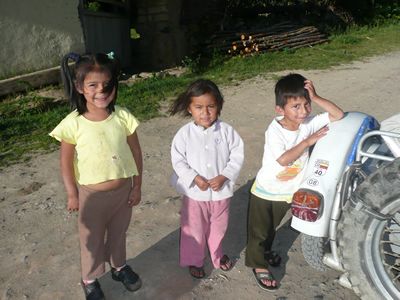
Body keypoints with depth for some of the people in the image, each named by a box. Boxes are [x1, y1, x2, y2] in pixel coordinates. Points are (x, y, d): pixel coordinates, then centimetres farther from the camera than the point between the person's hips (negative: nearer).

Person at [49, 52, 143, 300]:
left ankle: (119, 266, 52)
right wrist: (72, 194, -3)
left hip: (123, 190, 2)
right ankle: (90, 279, 44)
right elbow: (66, 161, -7)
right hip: (91, 194, -2)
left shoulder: (122, 116, -14)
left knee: (118, 233, 25)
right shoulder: (73, 124, -18)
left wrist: (137, 186, -1)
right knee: (92, 239, 18)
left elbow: (135, 151, -5)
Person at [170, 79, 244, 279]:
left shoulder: (226, 131, -10)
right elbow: (178, 161, -10)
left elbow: (237, 156, -7)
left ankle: (217, 255, 48)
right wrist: (195, 178, -20)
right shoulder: (184, 133, -12)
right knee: (194, 230, 15)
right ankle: (194, 260, 38)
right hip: (194, 193, -1)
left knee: (218, 227, 22)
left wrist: (223, 176, -18)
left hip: (221, 191, 2)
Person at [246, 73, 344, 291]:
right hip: (265, 191, -5)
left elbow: (338, 115, -14)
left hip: (288, 191, 5)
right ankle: (258, 265, 28)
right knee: (259, 230, 9)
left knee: (273, 226, 27)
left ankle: (265, 250, 52)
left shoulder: (309, 123, -12)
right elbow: (283, 159, -33)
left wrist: (315, 98, -25)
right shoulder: (274, 131, -27)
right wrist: (308, 141, -30)